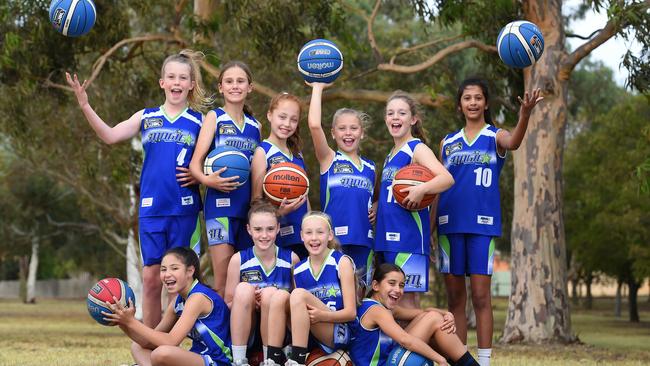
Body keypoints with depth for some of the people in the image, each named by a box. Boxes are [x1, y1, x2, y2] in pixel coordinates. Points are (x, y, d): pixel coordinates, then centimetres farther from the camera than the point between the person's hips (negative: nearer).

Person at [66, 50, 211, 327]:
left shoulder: (200, 122, 6)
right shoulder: (146, 117, 10)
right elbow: (110, 135, -3)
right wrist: (85, 106, -13)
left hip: (184, 210, -1)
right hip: (151, 209, 1)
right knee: (151, 278, 3)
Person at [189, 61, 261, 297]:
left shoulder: (255, 126, 16)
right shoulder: (214, 118, 4)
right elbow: (195, 163, -4)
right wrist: (206, 179, -25)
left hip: (249, 206, 5)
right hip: (221, 203, -4)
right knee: (223, 281, -10)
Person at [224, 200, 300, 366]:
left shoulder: (291, 258, -1)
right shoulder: (238, 260, -2)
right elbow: (228, 304, 1)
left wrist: (267, 300, -16)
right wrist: (250, 300, -21)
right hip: (245, 334, 0)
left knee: (276, 294, -28)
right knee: (244, 289, -26)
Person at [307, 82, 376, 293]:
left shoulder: (369, 167, 16)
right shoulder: (329, 160, 3)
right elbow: (314, 125, -12)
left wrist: (375, 210, 6)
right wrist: (318, 87, -5)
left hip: (362, 241, 4)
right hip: (334, 238, -4)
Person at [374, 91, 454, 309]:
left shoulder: (417, 149, -6)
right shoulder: (391, 156, 19)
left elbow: (447, 178, -20)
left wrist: (422, 189, -35)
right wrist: (376, 208, 9)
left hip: (408, 235, -9)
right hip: (387, 236, 9)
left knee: (407, 296, -10)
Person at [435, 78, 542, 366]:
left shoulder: (495, 137, 4)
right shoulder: (447, 143, 13)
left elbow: (513, 143, -21)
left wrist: (525, 114, -41)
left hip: (482, 224, -3)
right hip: (450, 224, 3)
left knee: (480, 296, -5)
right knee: (455, 297, 6)